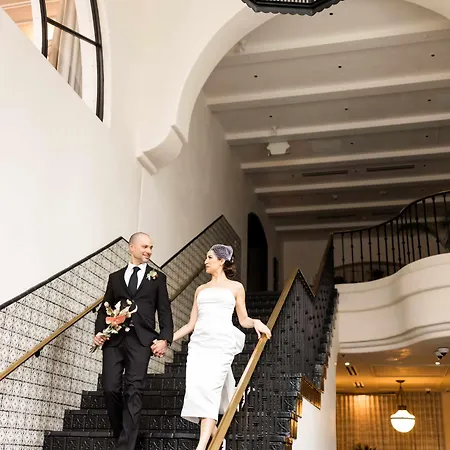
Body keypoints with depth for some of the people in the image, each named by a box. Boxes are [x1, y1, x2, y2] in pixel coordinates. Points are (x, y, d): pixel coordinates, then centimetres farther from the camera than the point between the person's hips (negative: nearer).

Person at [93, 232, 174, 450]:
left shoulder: (157, 278, 14)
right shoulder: (115, 277, 19)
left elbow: (165, 311, 8)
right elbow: (105, 308, 16)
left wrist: (165, 338, -6)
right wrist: (98, 331, -1)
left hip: (141, 340, -2)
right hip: (114, 339, 2)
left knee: (134, 392, -8)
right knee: (110, 389, -2)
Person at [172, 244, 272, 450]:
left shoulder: (235, 287, 12)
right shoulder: (201, 290, 21)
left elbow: (243, 320, 12)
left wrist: (256, 322, -10)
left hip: (221, 343, -4)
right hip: (199, 342, 4)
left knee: (209, 389, -18)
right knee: (197, 389, -7)